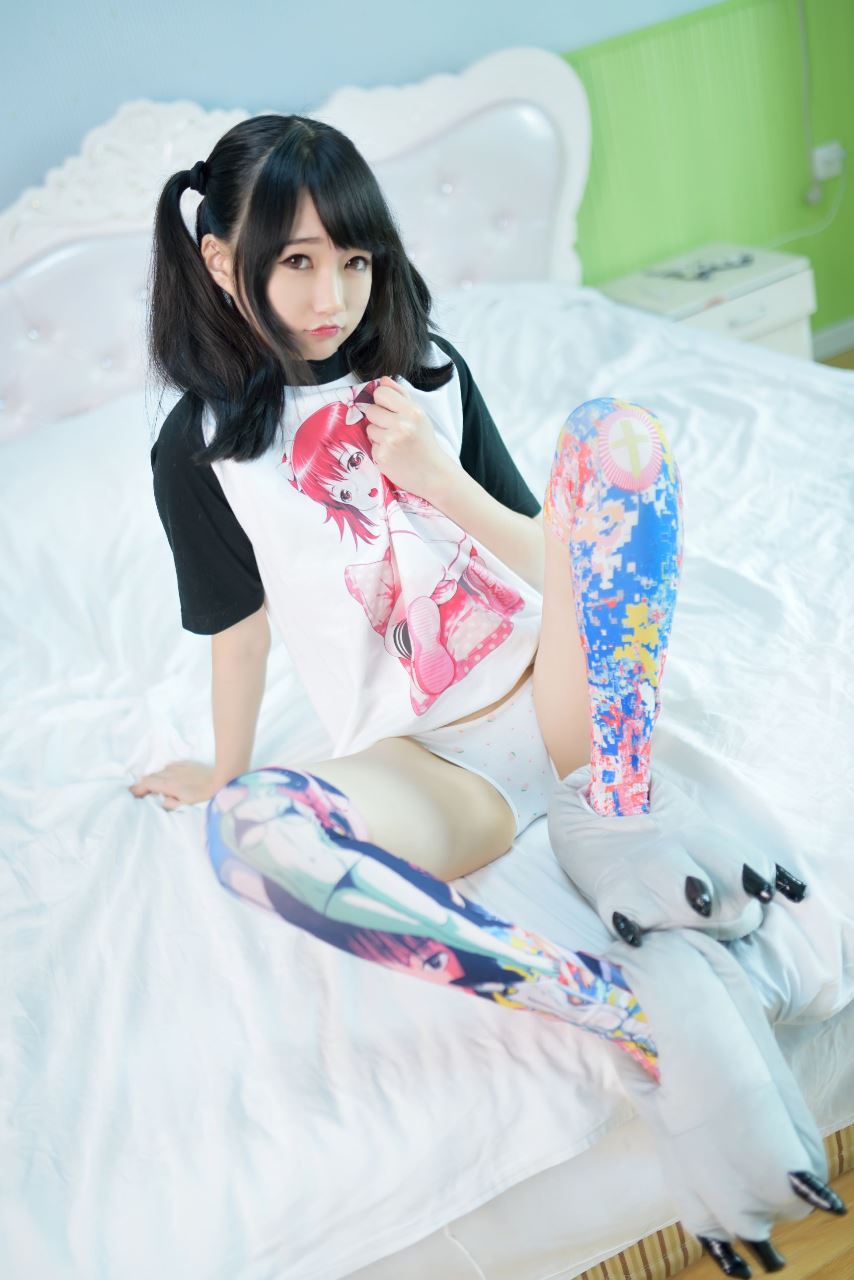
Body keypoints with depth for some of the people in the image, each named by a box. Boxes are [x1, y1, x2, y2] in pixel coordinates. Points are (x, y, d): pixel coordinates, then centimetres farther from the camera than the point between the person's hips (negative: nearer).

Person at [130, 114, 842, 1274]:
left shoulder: (427, 371, 9)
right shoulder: (203, 448, 0)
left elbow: (550, 558, 7)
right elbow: (240, 629, 10)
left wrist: (440, 481, -9)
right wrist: (225, 774, 18)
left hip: (556, 694, 3)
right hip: (419, 759, -3)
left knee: (617, 430, -19)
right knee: (253, 834, -38)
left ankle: (620, 829, -25)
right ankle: (632, 1005, -34)